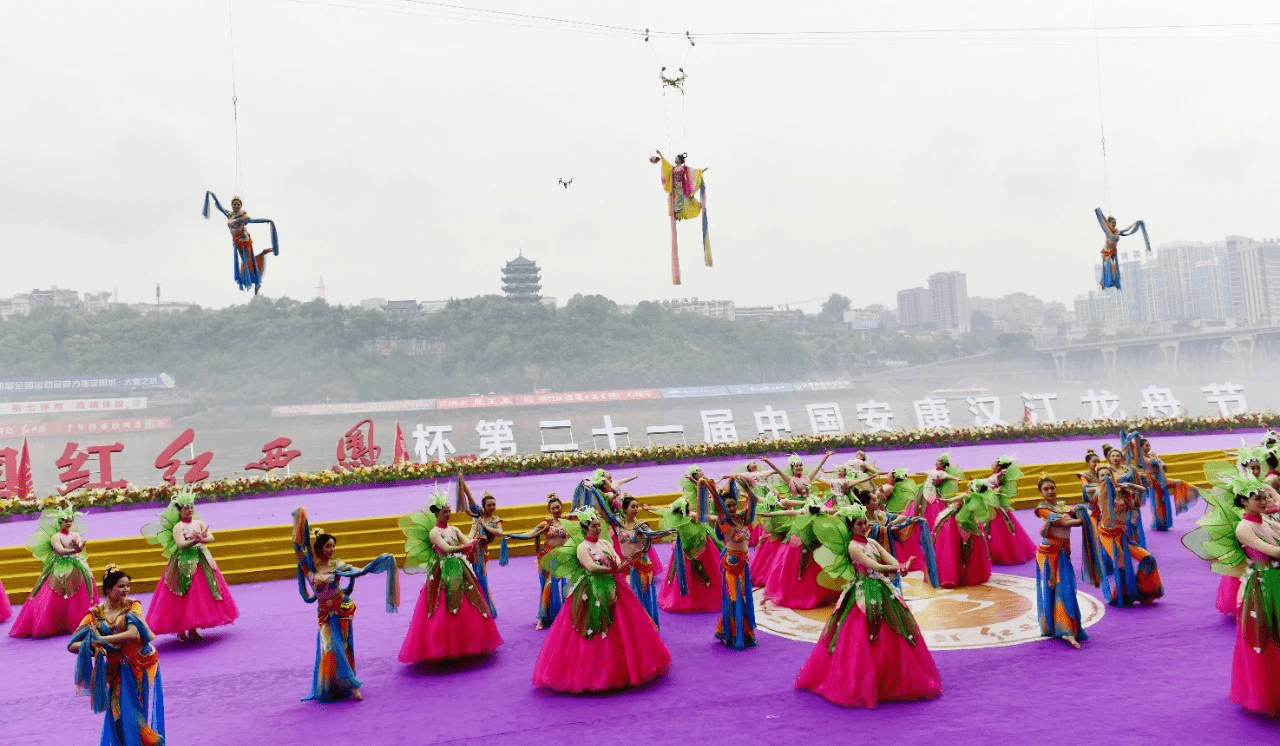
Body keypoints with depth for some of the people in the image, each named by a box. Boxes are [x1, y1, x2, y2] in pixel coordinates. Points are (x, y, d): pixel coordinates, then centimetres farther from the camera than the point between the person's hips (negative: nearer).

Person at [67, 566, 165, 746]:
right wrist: (90, 646, -27)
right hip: (117, 670, 2)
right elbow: (72, 645, -7)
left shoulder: (133, 606, -6)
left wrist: (99, 639, -21)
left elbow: (132, 634, -22)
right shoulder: (95, 614, -2)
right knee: (120, 716, 0)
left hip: (141, 665, -2)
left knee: (139, 713, 0)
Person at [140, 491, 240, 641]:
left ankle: (192, 629, 17)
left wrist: (202, 539, -24)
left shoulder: (199, 523, 8)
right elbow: (181, 544, -20)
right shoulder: (178, 527, -6)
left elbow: (211, 537, -4)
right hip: (184, 564, -5)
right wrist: (196, 540, -34)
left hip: (201, 563, 5)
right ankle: (181, 631, 5)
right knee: (183, 598, -4)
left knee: (200, 595, 7)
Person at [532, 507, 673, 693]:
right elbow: (591, 567, -20)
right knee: (593, 633, -7)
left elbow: (618, 560, 2)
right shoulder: (582, 547, -6)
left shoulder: (605, 544, 13)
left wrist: (615, 566, -20)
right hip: (592, 595, -6)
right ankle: (590, 673, 3)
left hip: (611, 591, 7)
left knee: (621, 627, 8)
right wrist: (611, 569, -17)